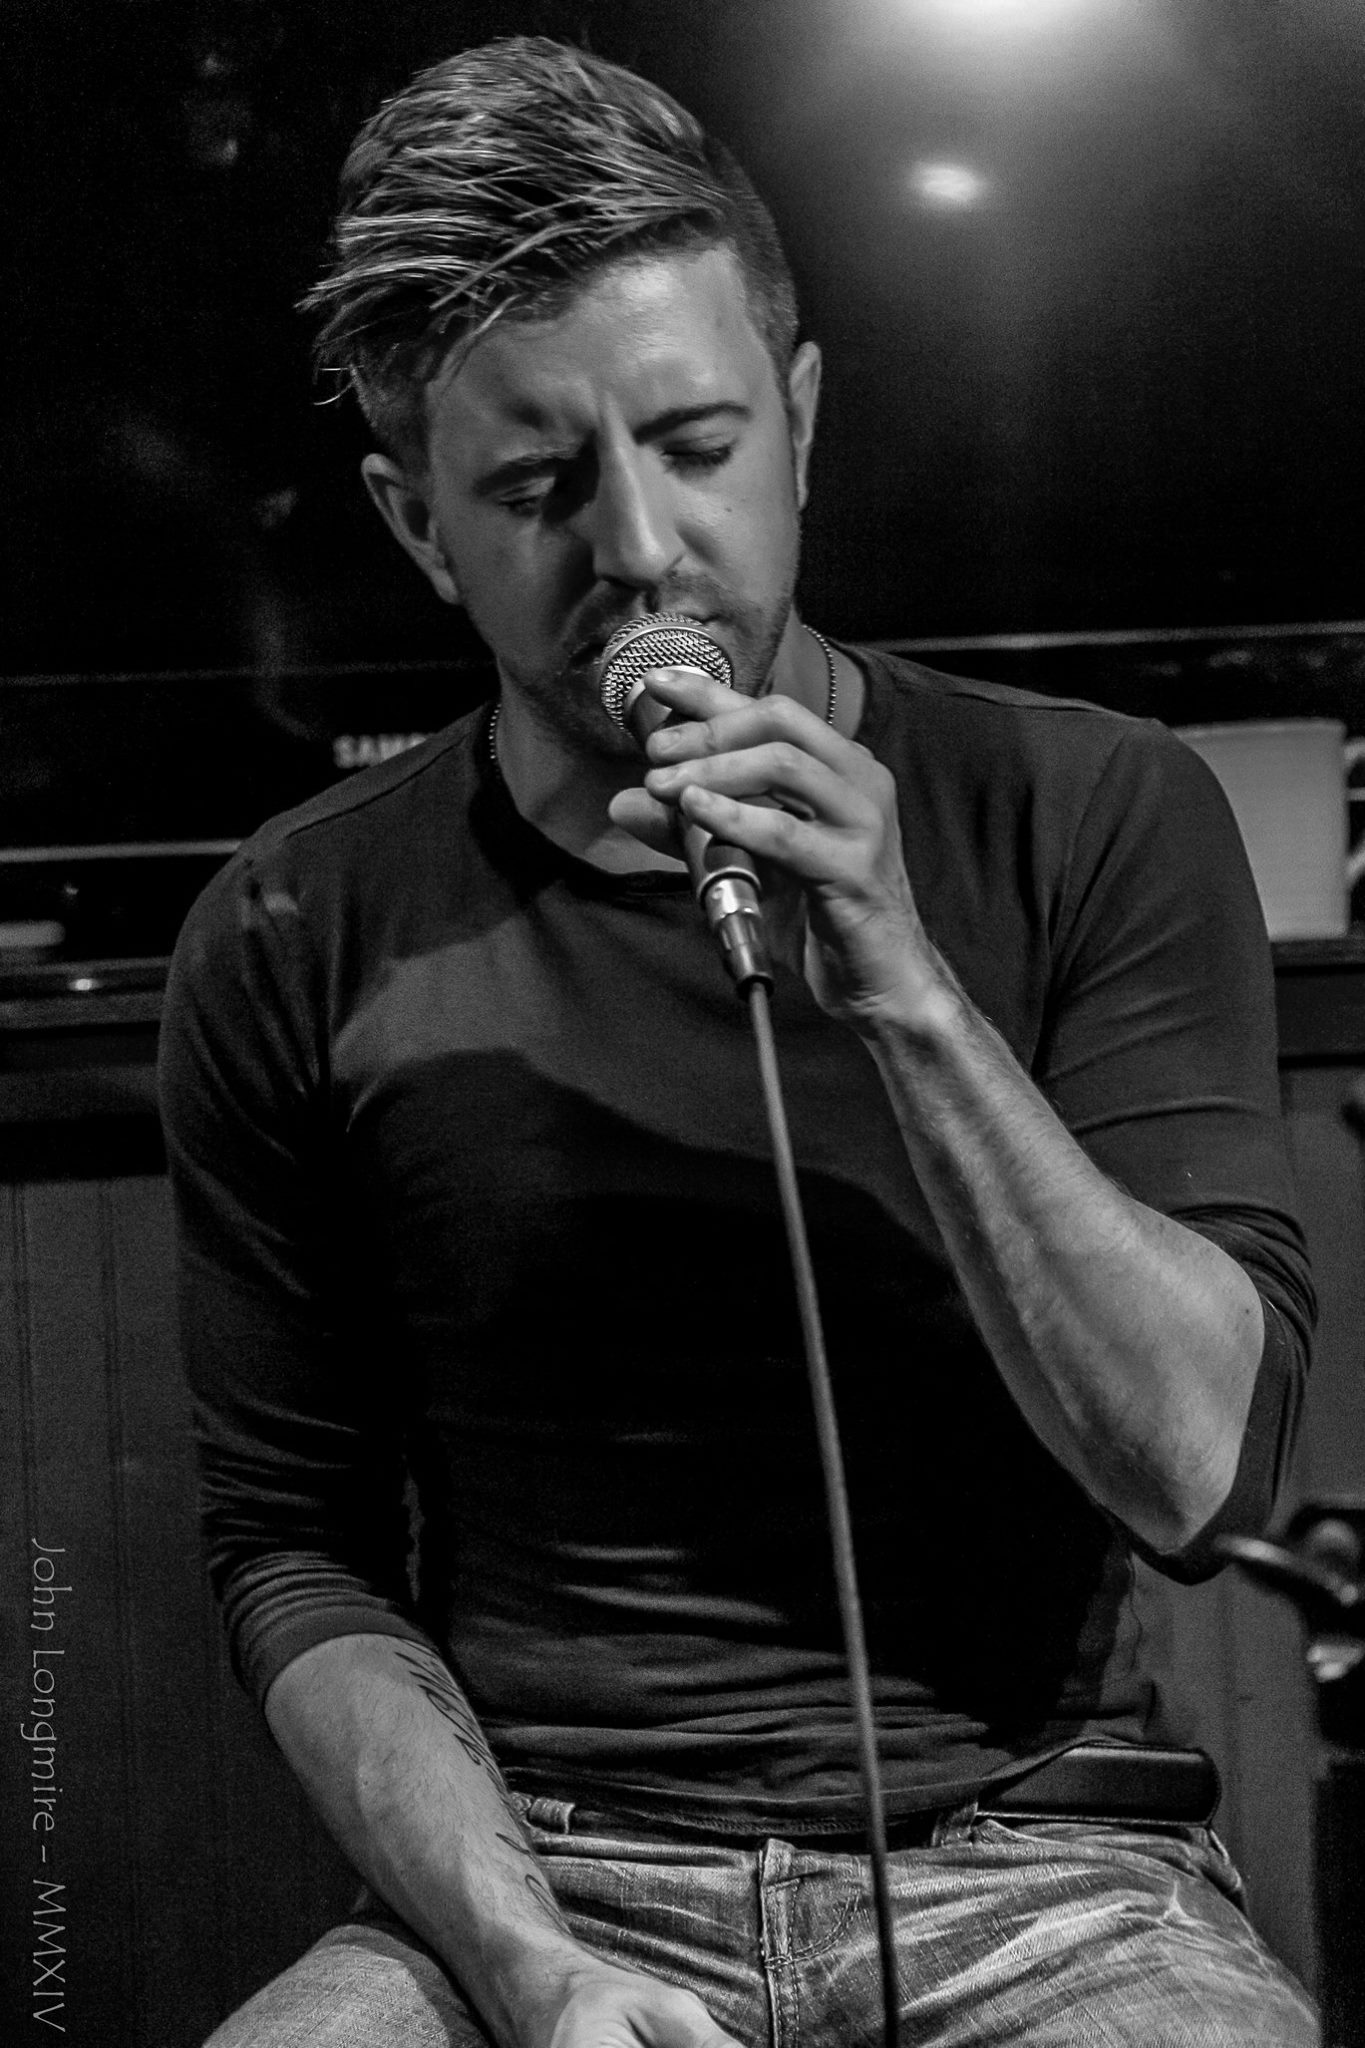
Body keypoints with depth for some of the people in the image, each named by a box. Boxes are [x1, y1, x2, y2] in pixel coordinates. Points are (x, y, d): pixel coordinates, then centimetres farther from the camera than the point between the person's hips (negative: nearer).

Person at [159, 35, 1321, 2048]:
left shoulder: (1091, 817, -1)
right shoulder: (297, 940, 1)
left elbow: (1199, 1470, -8)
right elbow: (299, 1549, 4)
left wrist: (904, 997, -18)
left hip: (1033, 1861, 0)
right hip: (527, 1869, 1)